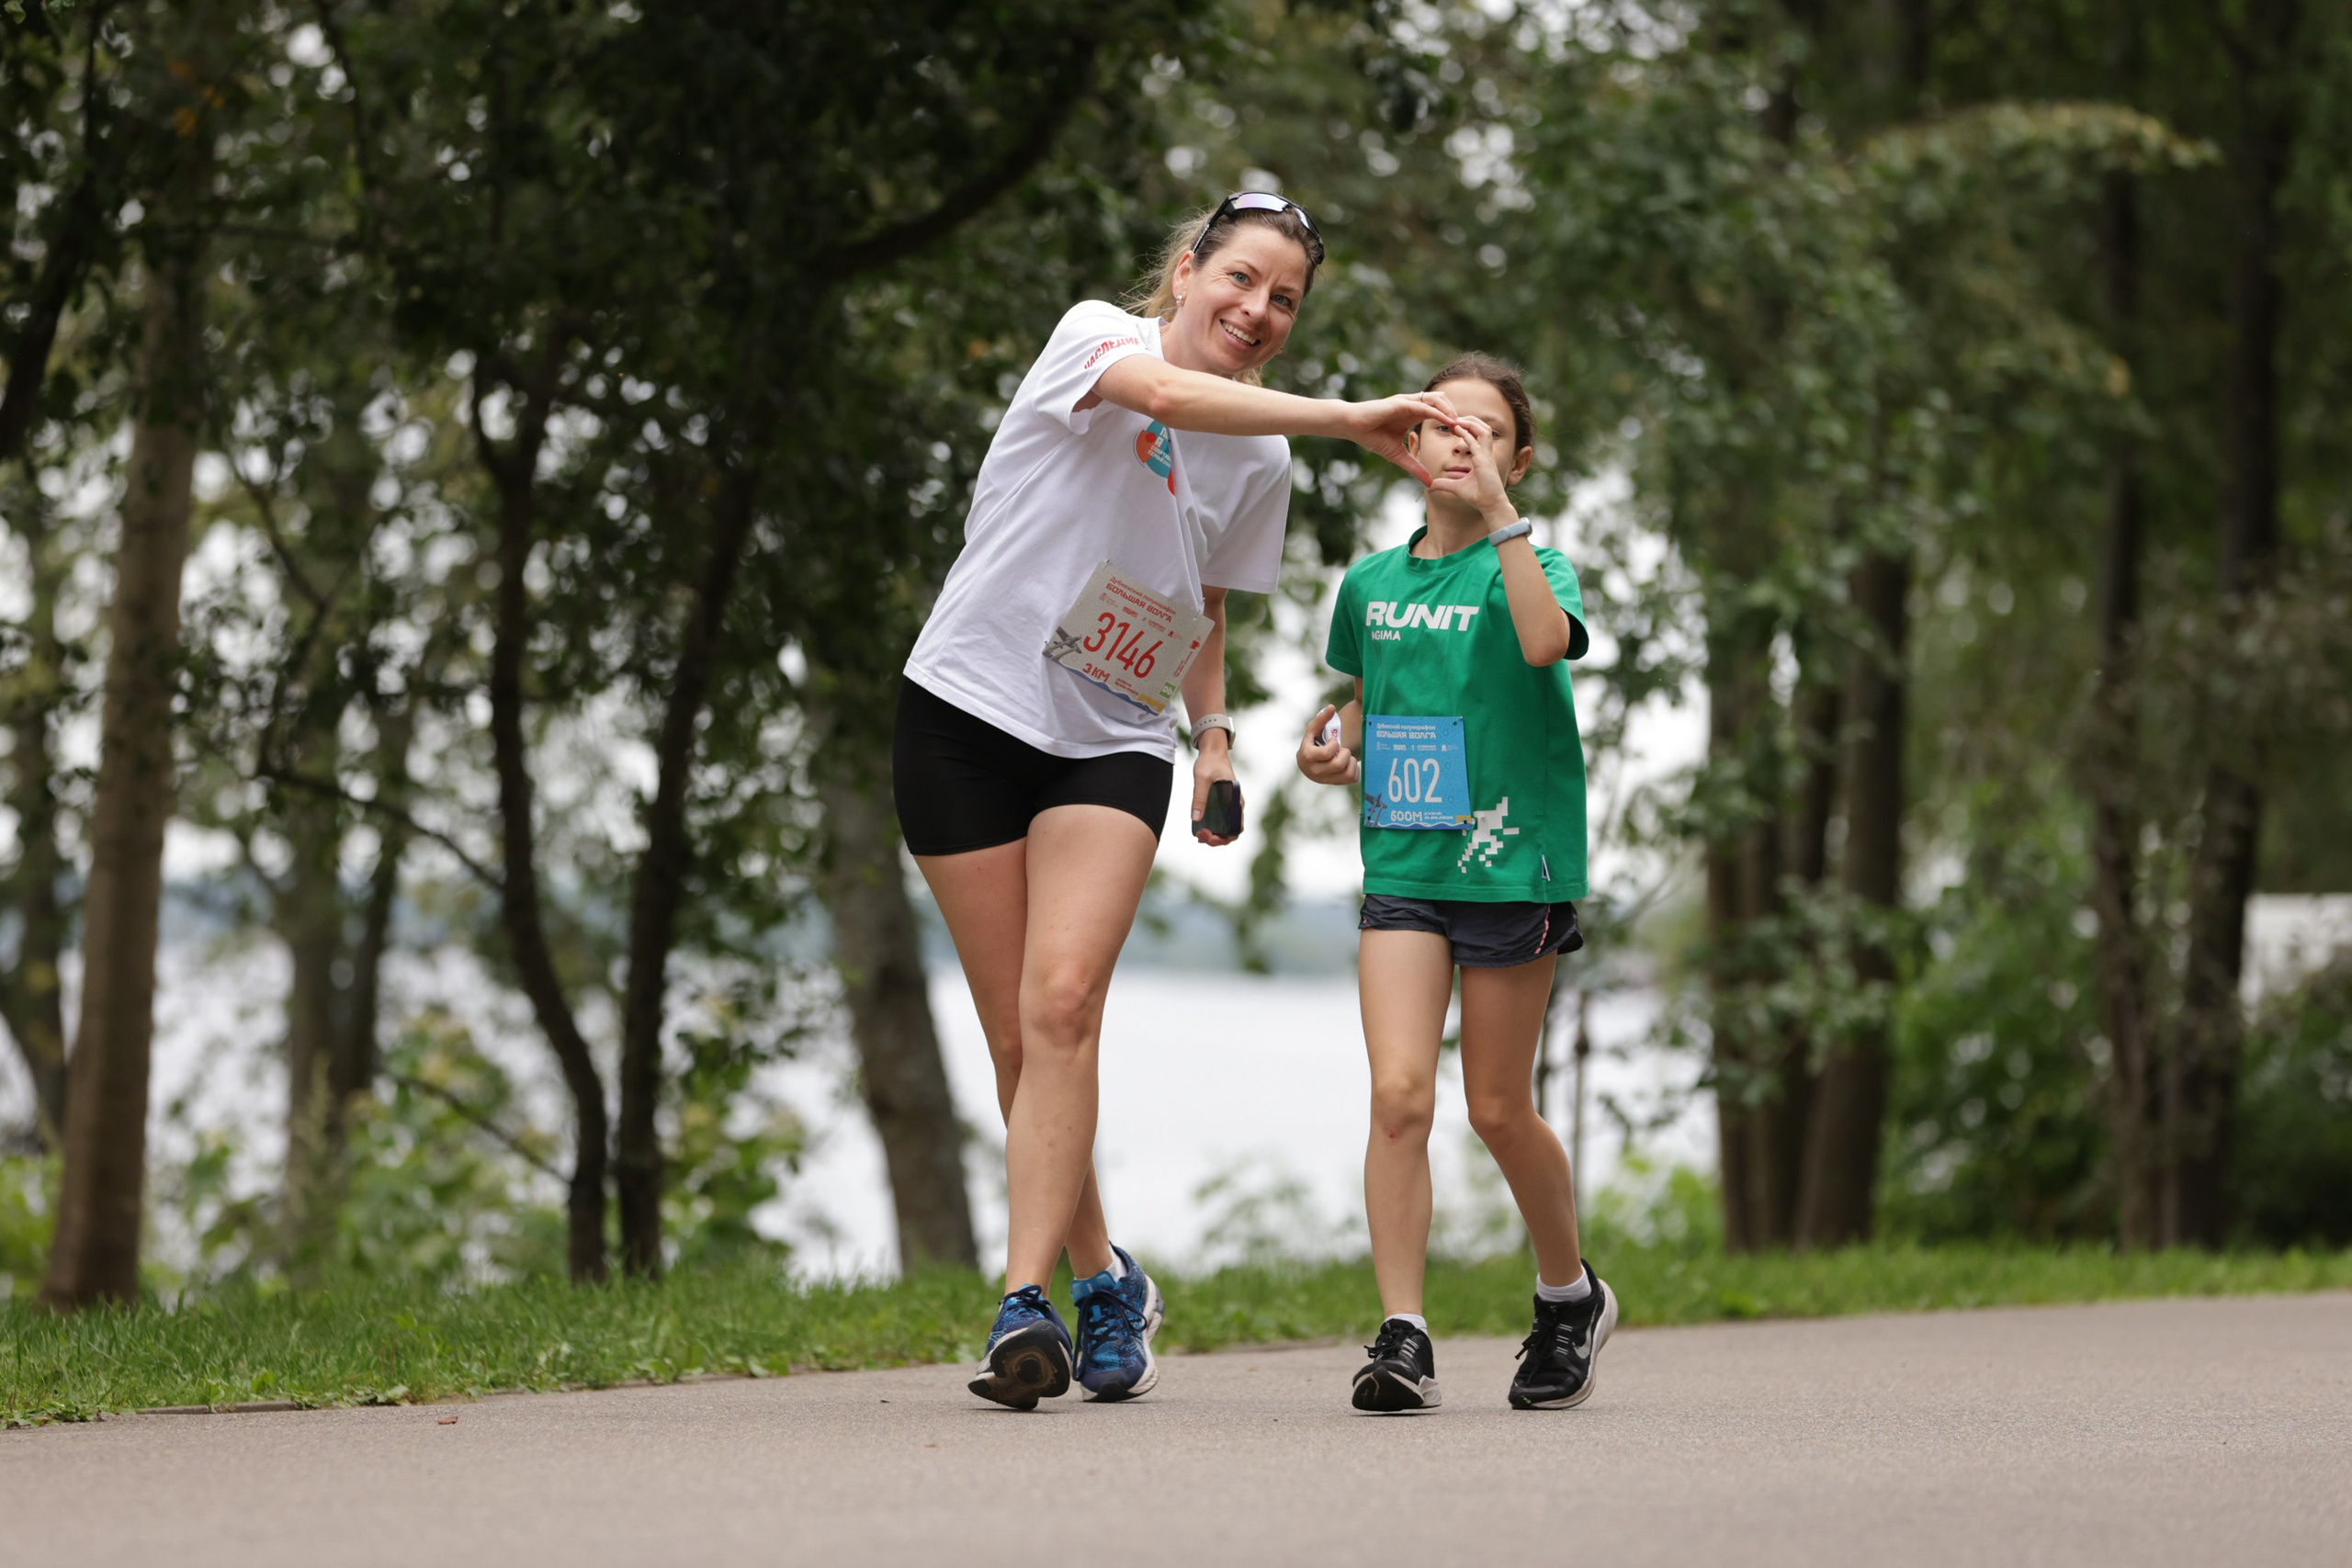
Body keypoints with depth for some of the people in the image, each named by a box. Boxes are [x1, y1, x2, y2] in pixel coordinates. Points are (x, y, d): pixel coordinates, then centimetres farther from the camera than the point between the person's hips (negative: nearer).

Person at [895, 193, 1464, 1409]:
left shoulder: (1261, 459, 9)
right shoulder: (1095, 337, -7)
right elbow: (1167, 392, -31)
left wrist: (1216, 733, 12)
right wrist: (1349, 420, -38)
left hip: (1114, 741, 2)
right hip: (969, 713, -2)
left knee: (1063, 1005, -19)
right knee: (1018, 1037, 0)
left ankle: (1027, 1300, -22)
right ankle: (1104, 1282, 19)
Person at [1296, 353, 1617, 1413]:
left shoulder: (1528, 566, -4)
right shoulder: (1370, 583, 10)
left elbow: (1547, 642, -28)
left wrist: (1497, 510, -29)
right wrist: (1336, 752, 5)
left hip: (1510, 863, -3)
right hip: (1401, 863, 3)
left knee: (1497, 1109, 6)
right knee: (1399, 1093, -12)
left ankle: (1570, 1296, 31)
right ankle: (1402, 1337, -10)